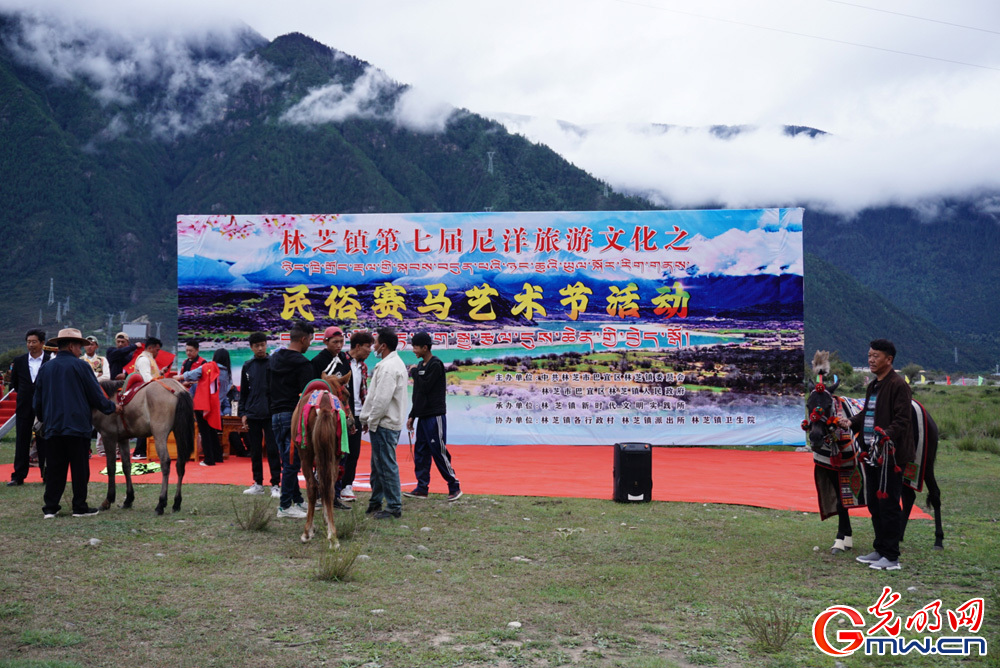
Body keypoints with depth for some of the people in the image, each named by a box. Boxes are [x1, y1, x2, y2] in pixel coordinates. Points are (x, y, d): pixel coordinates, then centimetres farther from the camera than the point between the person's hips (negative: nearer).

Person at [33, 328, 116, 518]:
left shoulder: (45, 368, 9)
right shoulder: (81, 366, -7)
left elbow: (37, 401, 14)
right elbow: (96, 395, -4)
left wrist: (43, 419, 26)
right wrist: (111, 407, 11)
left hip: (53, 426, 5)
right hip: (78, 424, -5)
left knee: (55, 468, 9)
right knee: (80, 468, 2)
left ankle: (50, 507, 8)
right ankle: (80, 507, 6)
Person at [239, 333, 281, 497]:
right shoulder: (248, 367, 9)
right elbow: (243, 392, 13)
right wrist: (242, 413, 6)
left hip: (270, 414, -3)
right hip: (252, 415, 3)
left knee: (272, 450, -3)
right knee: (255, 451, 9)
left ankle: (275, 485, 2)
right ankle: (258, 484, 18)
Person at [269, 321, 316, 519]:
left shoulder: (274, 358, 13)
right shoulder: (302, 363, -13)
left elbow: (268, 387, 18)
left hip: (276, 415, 9)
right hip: (293, 416, -9)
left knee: (288, 460, 15)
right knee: (292, 462, -4)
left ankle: (297, 500, 23)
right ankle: (285, 506, -2)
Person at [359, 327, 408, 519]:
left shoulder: (389, 367, -19)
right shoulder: (395, 363, 16)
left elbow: (382, 399, -23)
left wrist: (371, 421, -12)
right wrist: (368, 418, 17)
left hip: (385, 424, -11)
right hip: (384, 422, 11)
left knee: (387, 465, -4)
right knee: (378, 464, 18)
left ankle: (394, 507, 2)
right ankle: (375, 502, 28)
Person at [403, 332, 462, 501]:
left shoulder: (436, 365, -11)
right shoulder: (420, 365, 15)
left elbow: (425, 387, -19)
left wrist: (415, 372, -6)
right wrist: (412, 415, 18)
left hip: (435, 416, -9)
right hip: (422, 416, 9)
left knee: (439, 452, -6)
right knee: (420, 452, 7)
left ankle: (454, 487, 3)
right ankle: (422, 488, 12)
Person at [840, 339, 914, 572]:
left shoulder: (897, 385, -13)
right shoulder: (872, 386, 16)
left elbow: (902, 420, -18)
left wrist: (886, 435, -32)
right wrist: (851, 422, 4)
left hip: (890, 454, -9)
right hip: (872, 454, 10)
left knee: (888, 504, -4)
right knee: (874, 503, 16)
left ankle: (891, 557, 3)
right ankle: (880, 550, 27)